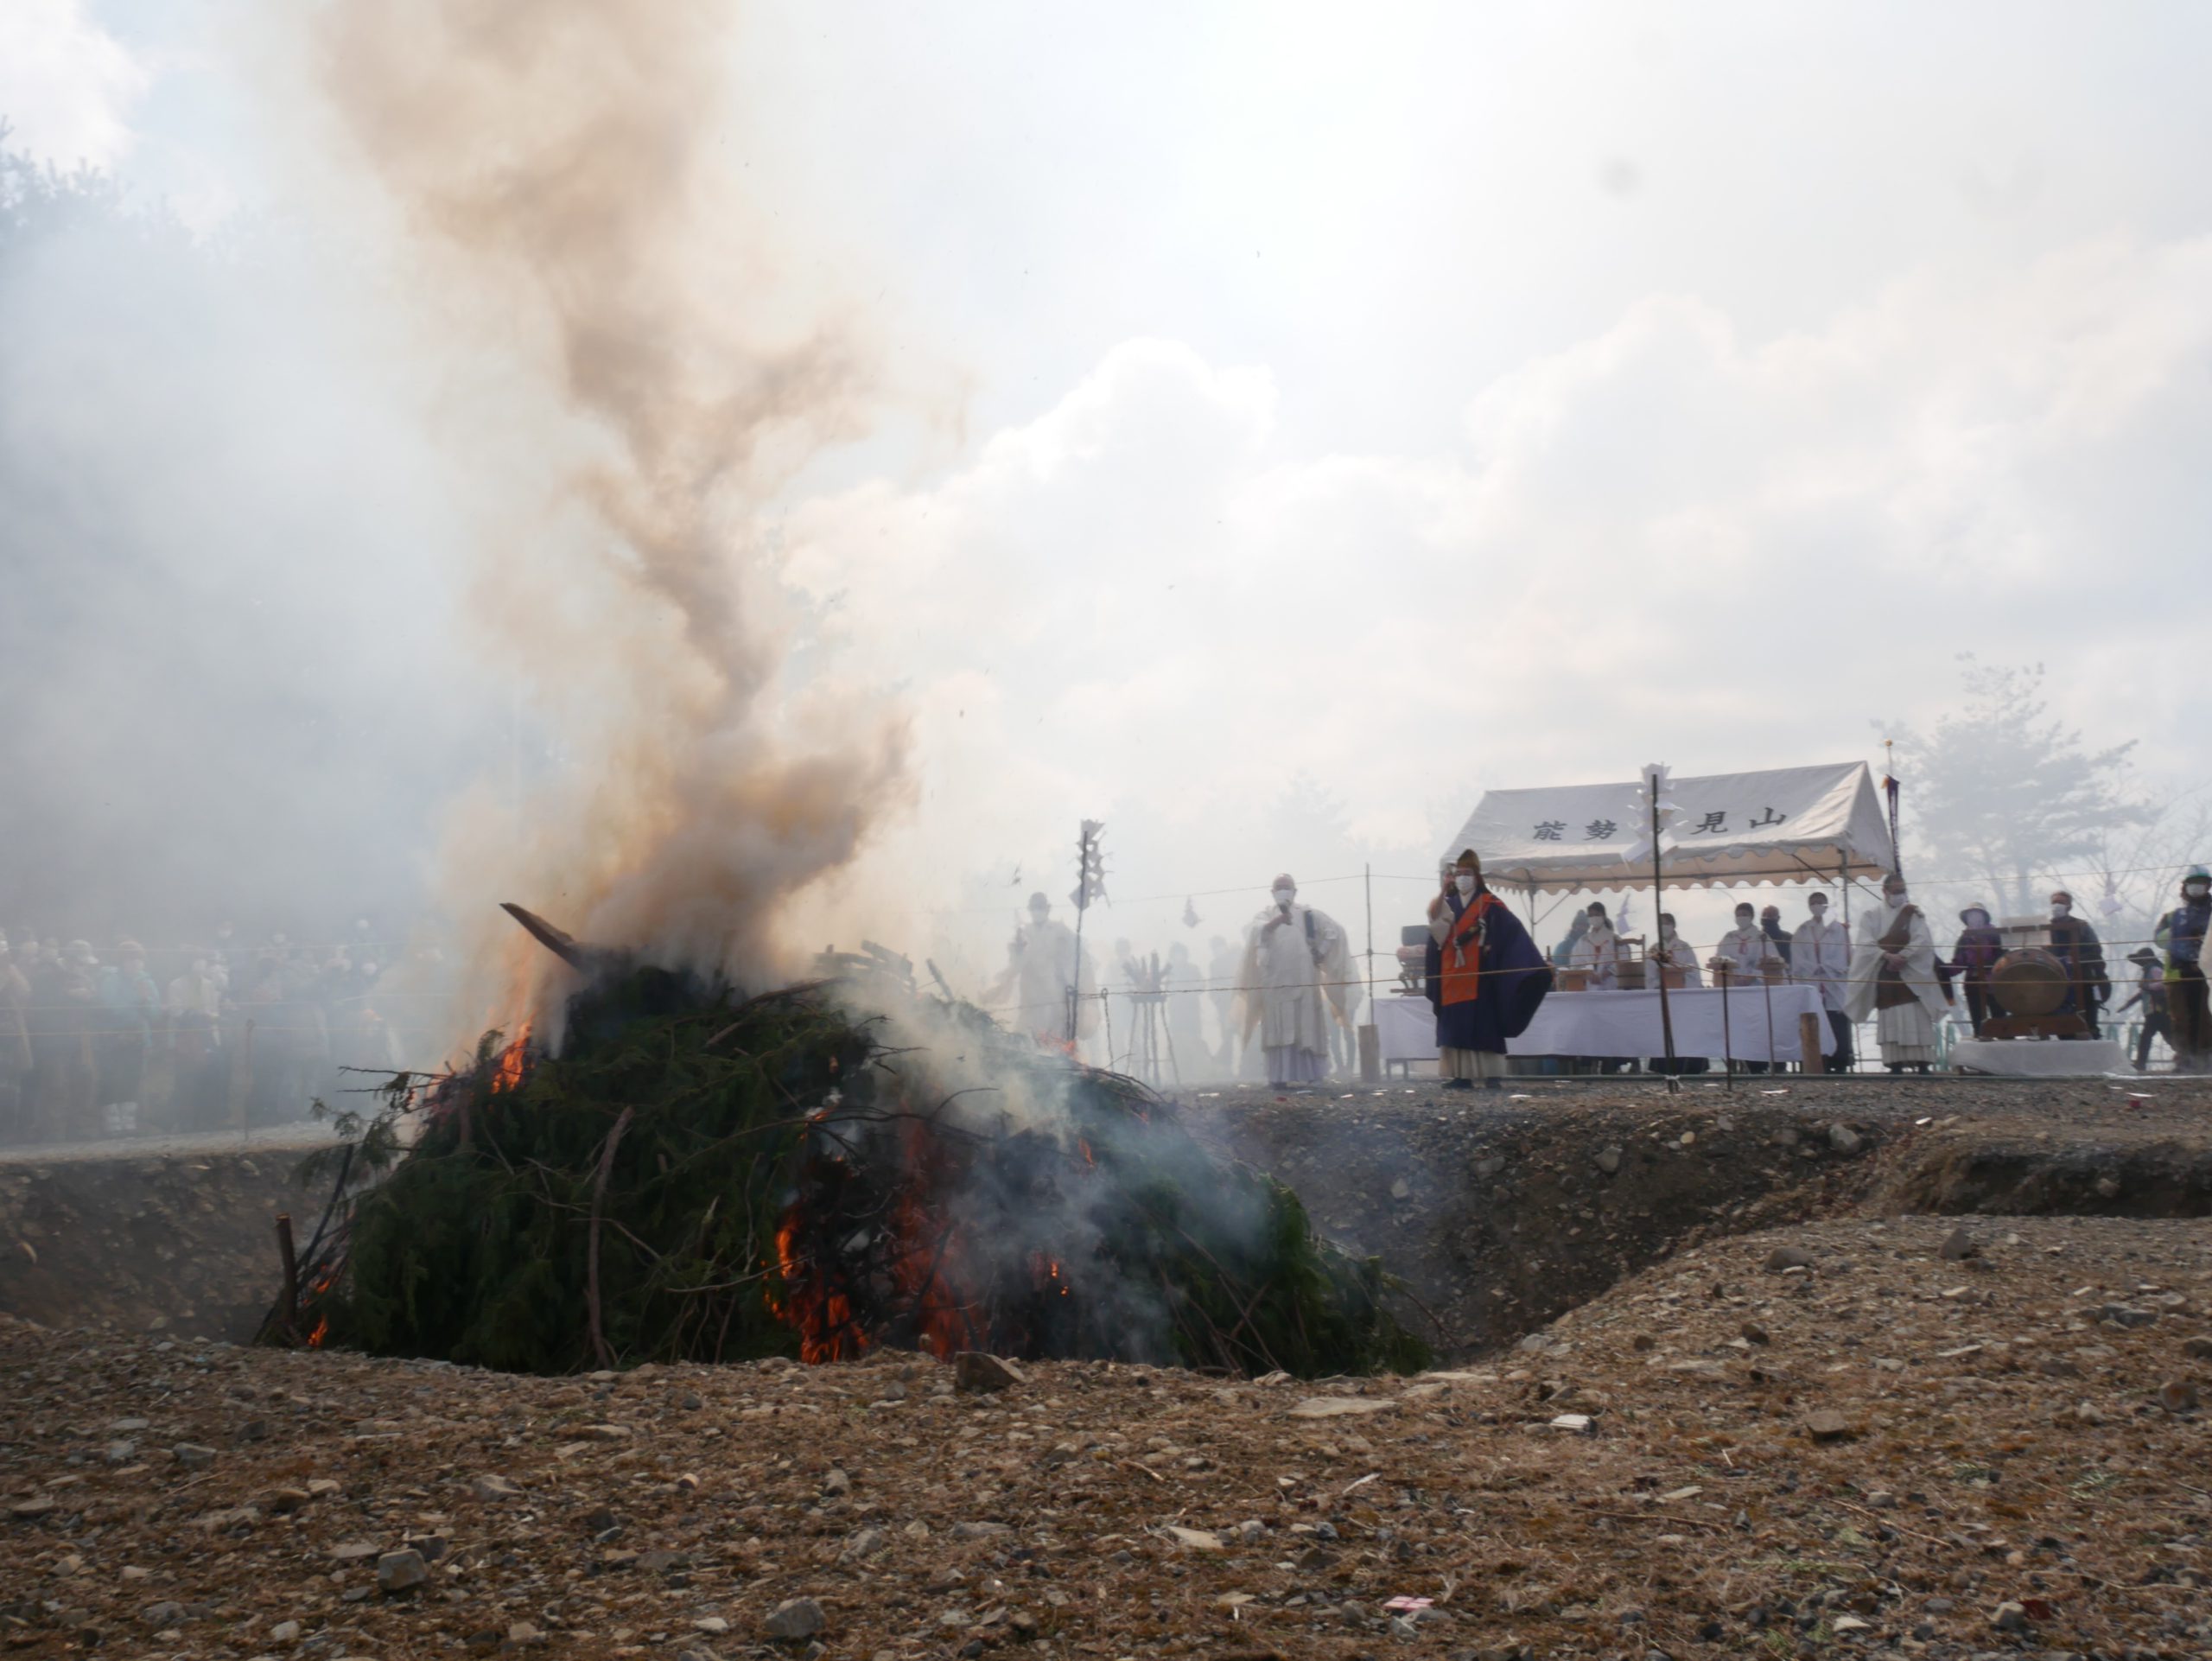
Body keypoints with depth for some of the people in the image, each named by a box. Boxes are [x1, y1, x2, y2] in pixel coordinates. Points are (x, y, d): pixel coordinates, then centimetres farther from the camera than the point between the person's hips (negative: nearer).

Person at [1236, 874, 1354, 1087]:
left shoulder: (1307, 914, 11)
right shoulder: (1266, 915, 9)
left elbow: (1334, 932, 11)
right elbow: (1256, 932, -14)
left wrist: (1321, 954, 0)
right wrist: (1277, 921, -33)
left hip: (1303, 980, 0)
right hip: (1276, 981, 0)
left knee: (1308, 1028, -2)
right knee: (1280, 1030, -4)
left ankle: (1312, 1075, 1)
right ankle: (1280, 1077, -6)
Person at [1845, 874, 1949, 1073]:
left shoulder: (1913, 913, 8)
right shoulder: (1875, 917, 13)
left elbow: (1922, 940, -5)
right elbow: (1866, 943, 0)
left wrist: (1901, 957, -15)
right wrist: (1887, 955, -15)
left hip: (1910, 975, -2)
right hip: (1885, 975, 2)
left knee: (1915, 1020, -10)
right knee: (1890, 1021, -3)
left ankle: (1922, 1064, -13)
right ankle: (1895, 1065, -4)